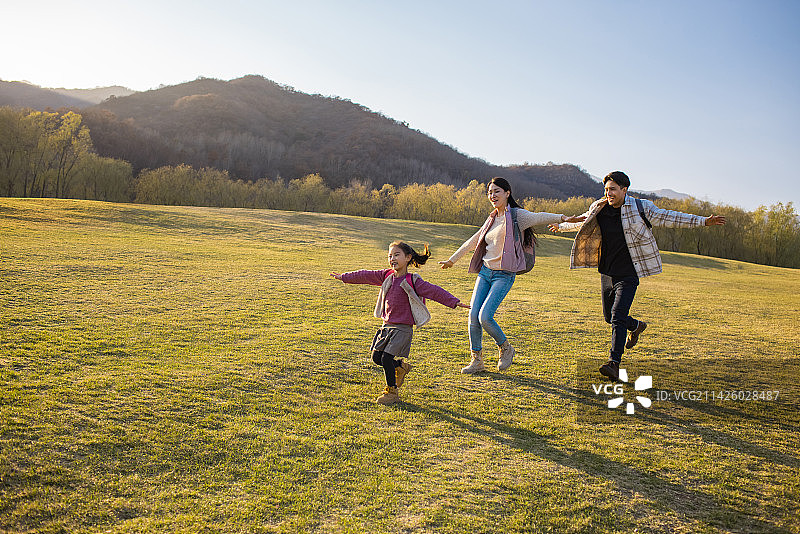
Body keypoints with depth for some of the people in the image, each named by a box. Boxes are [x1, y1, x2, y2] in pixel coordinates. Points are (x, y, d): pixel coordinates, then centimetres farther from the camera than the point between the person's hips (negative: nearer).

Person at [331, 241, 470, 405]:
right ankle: (401, 366, 31)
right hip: (387, 325, 7)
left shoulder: (413, 281, -12)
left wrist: (454, 302, -28)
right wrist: (344, 277, 22)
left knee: (386, 358, -11)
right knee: (376, 357, 5)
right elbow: (366, 276, 15)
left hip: (403, 328, -6)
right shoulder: (387, 276, 5)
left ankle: (392, 392, 8)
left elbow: (434, 291, -19)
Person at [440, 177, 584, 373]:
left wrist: (560, 217, -35)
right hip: (485, 271, 6)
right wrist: (452, 260, 34)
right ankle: (477, 360, 13)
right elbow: (473, 241, 26)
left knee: (485, 317, -16)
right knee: (473, 316, -1)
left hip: (504, 275, -6)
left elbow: (538, 217, -19)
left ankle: (505, 348, 12)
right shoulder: (492, 218, 16)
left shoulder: (516, 215, -3)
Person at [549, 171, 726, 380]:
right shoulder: (599, 209, 4)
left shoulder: (640, 208, -8)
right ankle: (636, 326, 47)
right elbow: (581, 222, 24)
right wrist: (561, 226, 38)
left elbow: (669, 217, -4)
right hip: (607, 273, 5)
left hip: (628, 275, -5)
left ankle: (614, 363, -14)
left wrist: (703, 221, -8)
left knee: (618, 317, -17)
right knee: (609, 316, 16)